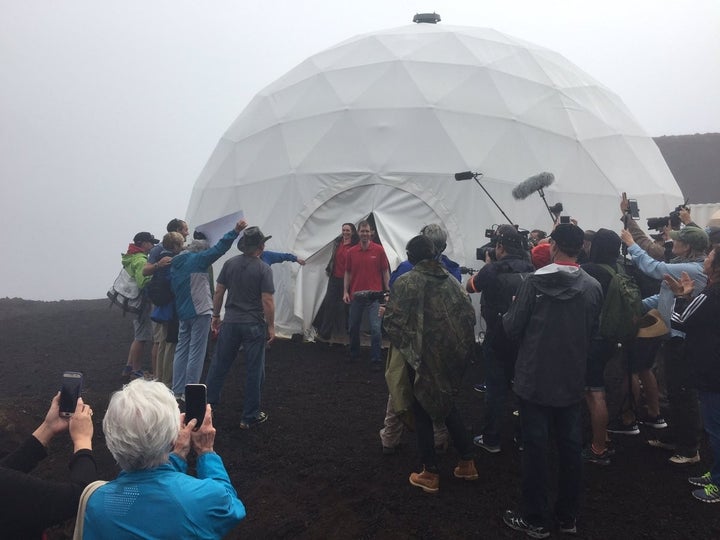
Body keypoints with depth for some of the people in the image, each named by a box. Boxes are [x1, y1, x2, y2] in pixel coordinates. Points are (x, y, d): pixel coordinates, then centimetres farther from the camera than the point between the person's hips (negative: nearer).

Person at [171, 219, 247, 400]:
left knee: (181, 350, 13)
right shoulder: (197, 259, -8)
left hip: (183, 314, 8)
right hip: (200, 312, -8)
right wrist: (235, 231, -21)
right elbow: (219, 249, -18)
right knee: (196, 352, -3)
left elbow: (172, 288, 18)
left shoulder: (175, 264, 14)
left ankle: (177, 391, 16)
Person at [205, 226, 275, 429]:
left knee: (219, 365, 15)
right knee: (254, 371, 6)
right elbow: (267, 301, -13)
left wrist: (216, 316, 16)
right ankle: (249, 417, 14)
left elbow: (218, 292, 5)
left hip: (230, 322, 4)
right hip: (254, 325, -4)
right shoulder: (263, 269, -11)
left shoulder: (230, 264, 2)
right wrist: (271, 326, -5)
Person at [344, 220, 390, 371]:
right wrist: (345, 291, 3)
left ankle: (376, 360, 2)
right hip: (356, 295, 3)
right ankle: (354, 353, 34)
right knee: (354, 326, 14)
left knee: (376, 328, -8)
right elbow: (348, 273, 11)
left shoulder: (379, 250, -3)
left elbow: (385, 271, 1)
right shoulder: (351, 252, 4)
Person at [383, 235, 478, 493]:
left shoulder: (405, 282, -12)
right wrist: (457, 344, 13)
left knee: (422, 412, 10)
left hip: (420, 355, -5)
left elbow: (392, 320, -15)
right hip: (449, 355, 5)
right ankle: (467, 463, 27)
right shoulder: (450, 280, 2)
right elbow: (468, 315, 1)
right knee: (446, 404, 23)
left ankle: (430, 474, 17)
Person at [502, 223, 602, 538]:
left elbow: (512, 328, -13)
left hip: (534, 379, -3)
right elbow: (593, 333, 4)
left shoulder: (535, 282, -16)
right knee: (570, 447, 15)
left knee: (535, 448, 6)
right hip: (572, 380, 4)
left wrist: (509, 314, 8)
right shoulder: (593, 287, -5)